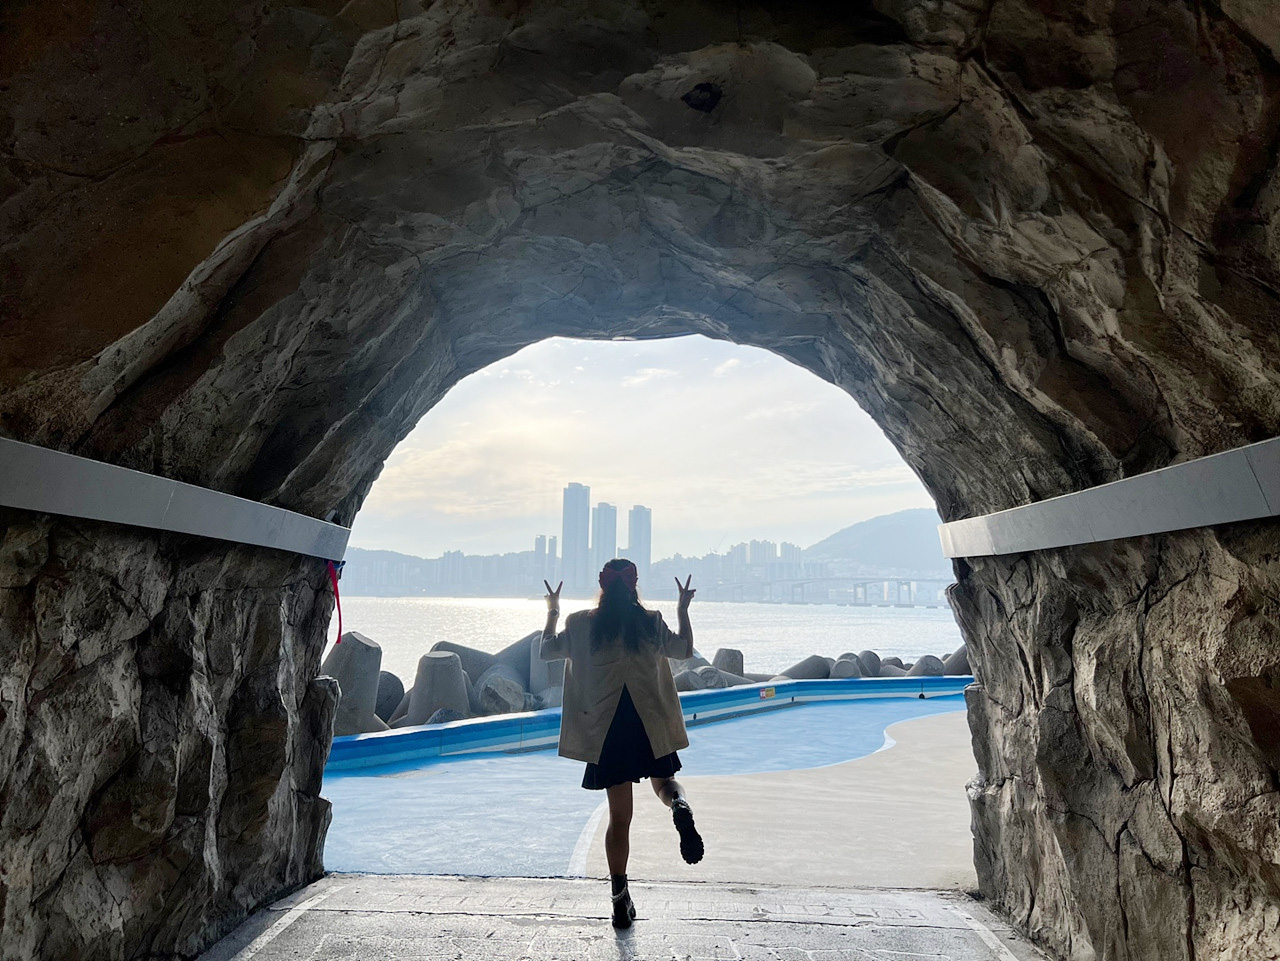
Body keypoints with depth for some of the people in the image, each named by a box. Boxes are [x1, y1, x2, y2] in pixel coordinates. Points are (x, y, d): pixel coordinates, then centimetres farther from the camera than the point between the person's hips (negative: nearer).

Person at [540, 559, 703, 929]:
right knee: (664, 784, 21)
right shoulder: (651, 622, -1)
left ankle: (620, 900, 13)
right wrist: (683, 611, 23)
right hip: (651, 724, 0)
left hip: (606, 729, 0)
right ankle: (680, 806, -16)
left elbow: (546, 651, 13)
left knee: (619, 816, 9)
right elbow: (685, 649, 13)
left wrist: (552, 613, 25)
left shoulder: (581, 625, -1)